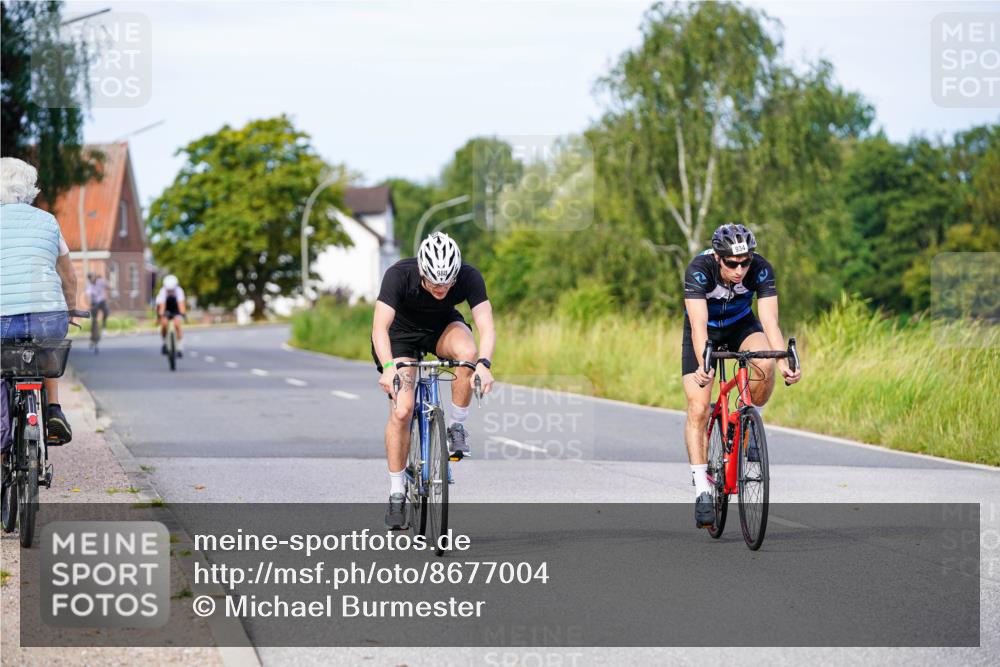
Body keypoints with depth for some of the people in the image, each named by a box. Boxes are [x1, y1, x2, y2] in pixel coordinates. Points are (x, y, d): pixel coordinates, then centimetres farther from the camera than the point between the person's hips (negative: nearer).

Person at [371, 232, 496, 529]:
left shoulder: (469, 277, -30)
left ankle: (456, 426, -12)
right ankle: (396, 493, -2)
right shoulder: (399, 275, -34)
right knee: (401, 411, -16)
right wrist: (388, 366, -57)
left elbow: (486, 325, -36)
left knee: (467, 353, -34)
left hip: (442, 326, 1)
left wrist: (484, 364, -54)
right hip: (401, 331, -1)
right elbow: (380, 326, -40)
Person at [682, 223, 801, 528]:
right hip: (705, 331, -1)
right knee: (698, 409, -14)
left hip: (741, 325, 1)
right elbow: (698, 325, -43)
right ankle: (702, 490, -8)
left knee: (765, 363, -32)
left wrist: (784, 361, -52)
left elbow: (770, 320, -35)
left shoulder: (761, 269, -29)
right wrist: (703, 366, -59)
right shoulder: (699, 269, -34)